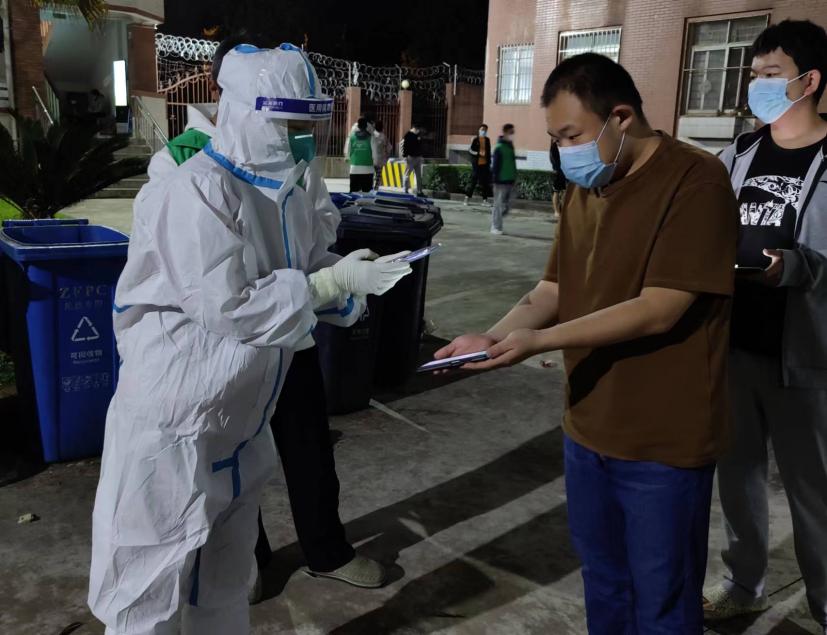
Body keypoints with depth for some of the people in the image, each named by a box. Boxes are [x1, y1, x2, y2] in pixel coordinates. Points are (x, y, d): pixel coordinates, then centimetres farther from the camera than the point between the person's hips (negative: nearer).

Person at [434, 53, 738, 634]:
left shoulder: (696, 181, -17)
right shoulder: (583, 189, 8)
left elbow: (659, 310, -23)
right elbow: (553, 291, 7)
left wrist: (538, 341, -24)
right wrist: (491, 338, -11)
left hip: (663, 439, -6)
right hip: (588, 427, 7)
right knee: (603, 583, 22)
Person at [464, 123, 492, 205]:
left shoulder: (487, 140, 12)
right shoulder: (475, 139, -1)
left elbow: (489, 152, 16)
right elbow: (470, 150, -3)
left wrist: (489, 162, 12)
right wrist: (478, 153, -17)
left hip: (485, 164, 4)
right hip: (476, 164, -4)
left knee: (485, 182, 3)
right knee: (474, 181, -1)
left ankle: (485, 199, 8)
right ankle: (468, 197, 9)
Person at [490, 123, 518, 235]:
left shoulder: (510, 146, 13)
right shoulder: (499, 147, -12)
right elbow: (495, 164, -14)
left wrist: (514, 179, 20)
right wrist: (495, 179, -17)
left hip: (510, 181, 8)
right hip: (501, 181, -8)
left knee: (507, 205, 10)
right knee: (498, 204, -1)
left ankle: (495, 223, 23)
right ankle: (496, 227, 6)